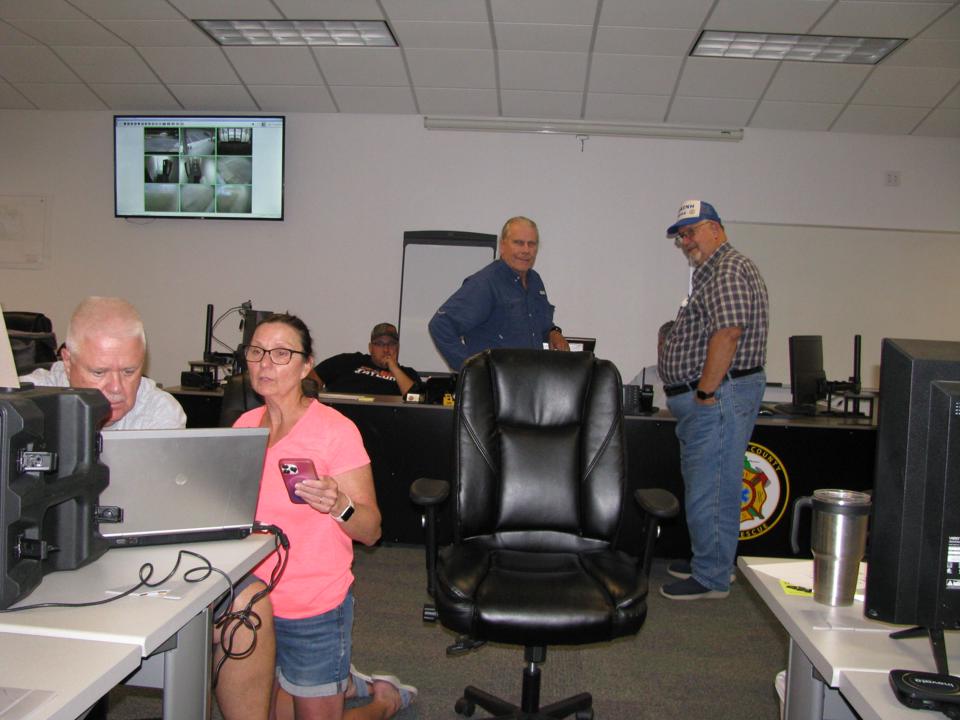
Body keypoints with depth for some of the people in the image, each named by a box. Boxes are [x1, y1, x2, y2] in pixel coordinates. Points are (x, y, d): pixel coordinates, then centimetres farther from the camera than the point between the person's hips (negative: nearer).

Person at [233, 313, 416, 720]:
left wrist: (338, 506, -36)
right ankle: (342, 684, 45)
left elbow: (370, 532, -17)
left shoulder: (335, 430, -18)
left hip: (314, 610, -6)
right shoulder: (245, 425, 1)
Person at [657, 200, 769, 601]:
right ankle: (706, 561, 31)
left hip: (719, 396, -11)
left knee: (709, 490, -4)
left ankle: (711, 579, 7)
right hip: (711, 399, 11)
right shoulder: (711, 273, 21)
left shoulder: (729, 269, -13)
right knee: (705, 486, 18)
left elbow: (728, 332, -24)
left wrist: (705, 391, -22)